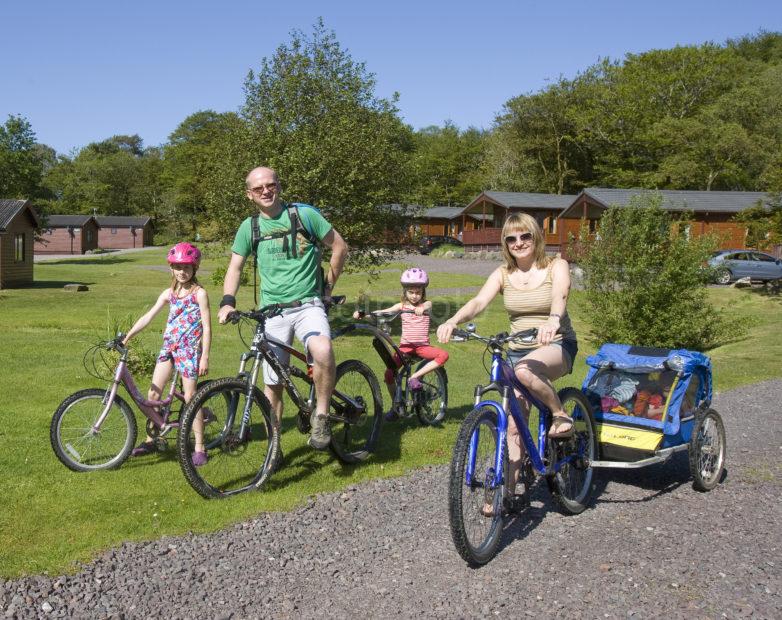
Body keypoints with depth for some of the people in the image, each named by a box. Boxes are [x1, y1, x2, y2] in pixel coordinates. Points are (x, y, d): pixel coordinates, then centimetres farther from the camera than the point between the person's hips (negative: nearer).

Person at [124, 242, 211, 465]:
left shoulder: (199, 293, -6)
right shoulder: (169, 293, 10)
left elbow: (206, 326, -9)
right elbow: (148, 317, 9)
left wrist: (205, 356, -13)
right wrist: (127, 337, 2)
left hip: (190, 348, -6)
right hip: (168, 346, 6)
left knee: (190, 398, -5)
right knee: (153, 394, 3)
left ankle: (199, 447, 4)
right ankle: (151, 439, 18)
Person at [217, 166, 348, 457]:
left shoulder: (304, 214, -2)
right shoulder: (249, 227, 6)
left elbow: (339, 246, 6)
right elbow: (235, 267, 11)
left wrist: (328, 285, 7)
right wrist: (227, 302, -6)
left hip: (308, 305, -3)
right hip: (272, 311, 3)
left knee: (322, 351, -34)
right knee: (272, 383, 7)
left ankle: (321, 415, -12)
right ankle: (274, 447, 23)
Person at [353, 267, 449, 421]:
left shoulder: (426, 304, 1)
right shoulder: (402, 305, 6)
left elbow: (426, 305, -24)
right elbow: (382, 312, -4)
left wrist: (421, 309, -50)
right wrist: (362, 313, -20)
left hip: (422, 346, -1)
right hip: (405, 345, 1)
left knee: (443, 355, -28)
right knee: (389, 373, -15)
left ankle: (415, 376, -20)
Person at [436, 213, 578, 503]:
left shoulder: (556, 267, -5)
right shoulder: (503, 274, 3)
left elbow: (559, 297, -26)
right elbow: (478, 301, -13)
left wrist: (553, 320, -50)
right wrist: (453, 320, -35)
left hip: (557, 346, -4)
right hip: (517, 351, 4)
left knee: (525, 370, -38)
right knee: (514, 426, 1)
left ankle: (561, 415, -14)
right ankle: (508, 490, 13)